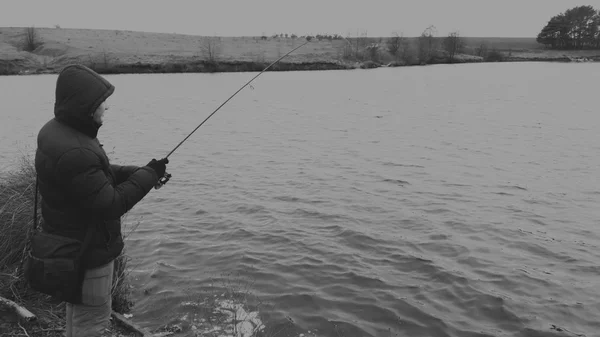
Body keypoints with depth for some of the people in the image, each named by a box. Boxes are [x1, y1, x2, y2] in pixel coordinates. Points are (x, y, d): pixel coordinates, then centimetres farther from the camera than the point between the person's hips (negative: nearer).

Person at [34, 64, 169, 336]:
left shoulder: (57, 131, 0)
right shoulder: (73, 152, -32)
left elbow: (98, 175, 11)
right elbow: (110, 205, -28)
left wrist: (137, 172, -1)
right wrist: (149, 175, -18)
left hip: (70, 241, 10)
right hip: (87, 251, -10)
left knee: (78, 307, 28)